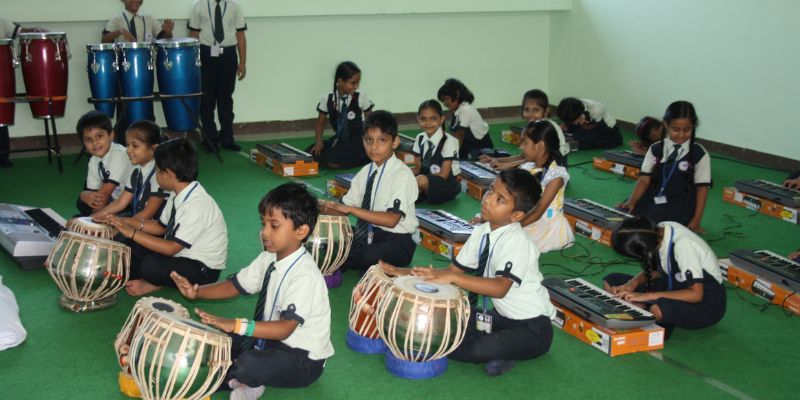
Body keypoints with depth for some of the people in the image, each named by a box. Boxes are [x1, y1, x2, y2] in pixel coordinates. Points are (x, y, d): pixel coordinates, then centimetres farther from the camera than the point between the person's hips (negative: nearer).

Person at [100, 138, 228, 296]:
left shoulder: (197, 205, -28)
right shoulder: (178, 194, -3)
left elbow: (172, 248, -26)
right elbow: (161, 227, 8)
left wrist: (132, 233, -22)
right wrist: (125, 222, -4)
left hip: (203, 268, -8)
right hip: (181, 252, 8)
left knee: (150, 266, -28)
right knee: (131, 246, -4)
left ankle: (155, 283, 2)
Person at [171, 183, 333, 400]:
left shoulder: (305, 276, -28)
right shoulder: (268, 258, -3)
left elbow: (285, 328, -34)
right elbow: (235, 285, 4)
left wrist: (236, 325, -44)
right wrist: (196, 291, -13)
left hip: (303, 359, -8)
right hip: (270, 337, 8)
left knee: (249, 364, -33)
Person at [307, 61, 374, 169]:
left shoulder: (361, 98, -8)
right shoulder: (327, 99, -2)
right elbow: (320, 122, 9)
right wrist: (319, 141, -7)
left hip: (357, 141, -4)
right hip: (338, 140, 4)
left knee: (332, 161, -29)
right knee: (310, 154, -17)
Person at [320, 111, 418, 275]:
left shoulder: (402, 174, -15)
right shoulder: (366, 172, 7)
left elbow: (391, 220, -24)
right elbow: (347, 205, 7)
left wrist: (350, 209, -27)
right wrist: (327, 208, -15)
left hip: (396, 241, -6)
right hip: (366, 233, 6)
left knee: (371, 256, -35)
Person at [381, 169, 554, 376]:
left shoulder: (517, 241, -23)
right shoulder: (481, 232, 0)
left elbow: (501, 287, -35)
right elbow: (453, 269, 1)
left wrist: (452, 277, -41)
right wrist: (407, 272, -10)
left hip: (533, 328, -8)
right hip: (502, 316, 8)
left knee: (481, 349, -32)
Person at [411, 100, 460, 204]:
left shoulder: (449, 141, -15)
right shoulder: (420, 138, 3)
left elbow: (443, 175, -15)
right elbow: (417, 168, 8)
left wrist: (416, 180, -24)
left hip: (447, 184, -5)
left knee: (421, 180, -34)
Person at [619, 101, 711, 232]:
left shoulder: (699, 154, -1)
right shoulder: (656, 149, 6)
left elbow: (702, 188, 0)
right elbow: (644, 179, 2)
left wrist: (696, 220, -6)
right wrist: (632, 201, -14)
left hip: (679, 206, -3)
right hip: (652, 200, 3)